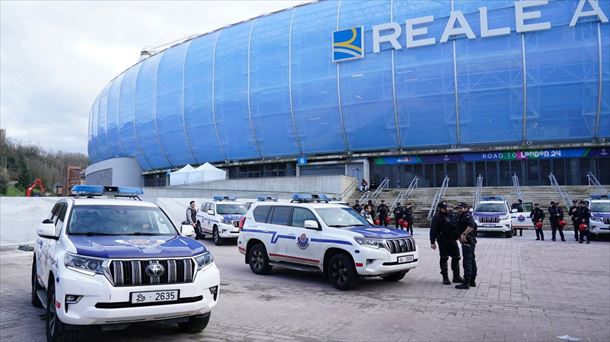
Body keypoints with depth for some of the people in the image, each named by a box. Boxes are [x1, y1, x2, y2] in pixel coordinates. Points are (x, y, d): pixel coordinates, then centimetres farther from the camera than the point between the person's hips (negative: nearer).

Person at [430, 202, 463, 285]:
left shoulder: (450, 215, 10)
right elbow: (433, 230, -13)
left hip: (452, 240, 7)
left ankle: (456, 277, 21)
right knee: (444, 259, -1)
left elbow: (455, 227, 21)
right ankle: (445, 278, 7)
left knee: (456, 257, 11)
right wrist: (432, 242, -17)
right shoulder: (437, 217, -10)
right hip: (443, 241, -7)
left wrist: (456, 236, 17)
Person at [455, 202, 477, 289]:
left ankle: (466, 283, -10)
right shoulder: (462, 216, 18)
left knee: (467, 262, -11)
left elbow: (471, 226, -31)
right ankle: (472, 281, 25)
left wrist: (464, 234, -27)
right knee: (472, 261, 16)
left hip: (467, 242, -11)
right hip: (471, 242, 11)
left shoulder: (467, 216, -14)